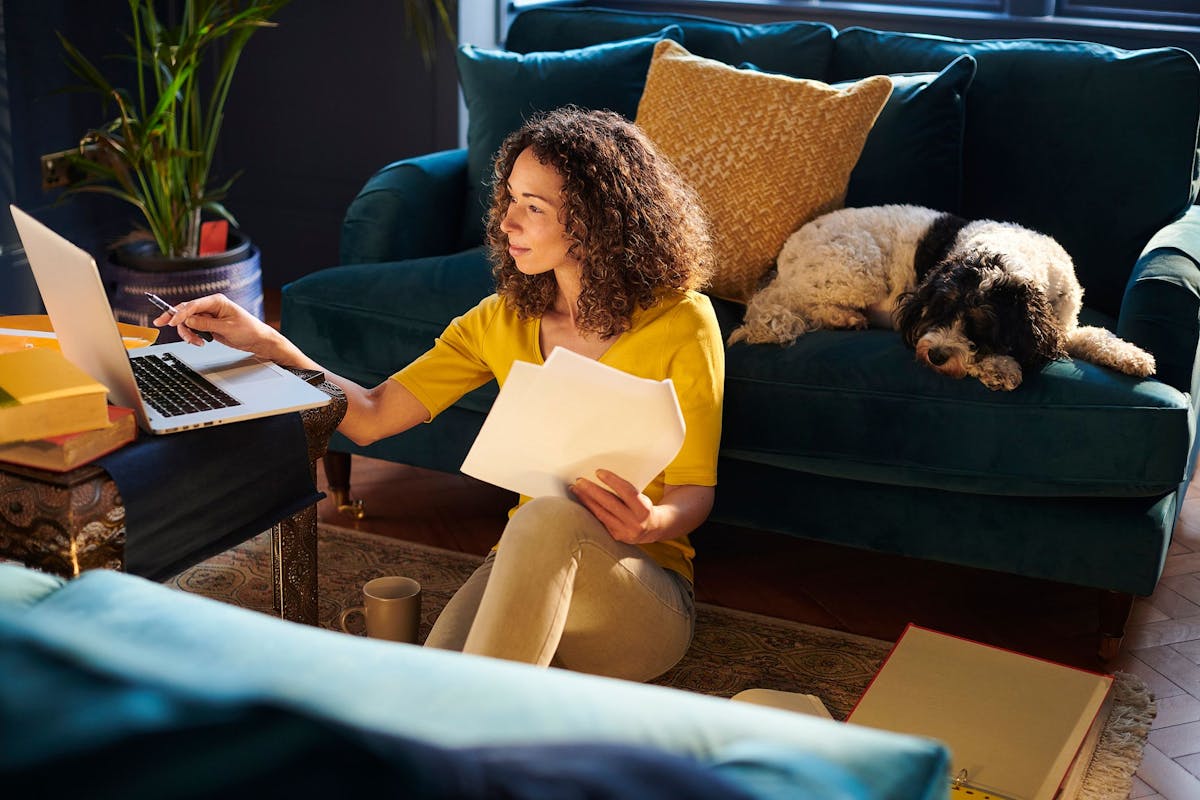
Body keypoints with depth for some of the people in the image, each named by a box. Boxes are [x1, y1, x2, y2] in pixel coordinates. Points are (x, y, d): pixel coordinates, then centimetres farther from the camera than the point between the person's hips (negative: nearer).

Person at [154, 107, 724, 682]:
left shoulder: (681, 323, -7)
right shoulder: (503, 320, 7)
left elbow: (694, 493, -3)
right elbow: (372, 417, 5)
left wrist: (652, 523, -26)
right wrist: (267, 344, -6)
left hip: (645, 595, -3)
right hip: (525, 566, 3)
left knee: (549, 515, -40)